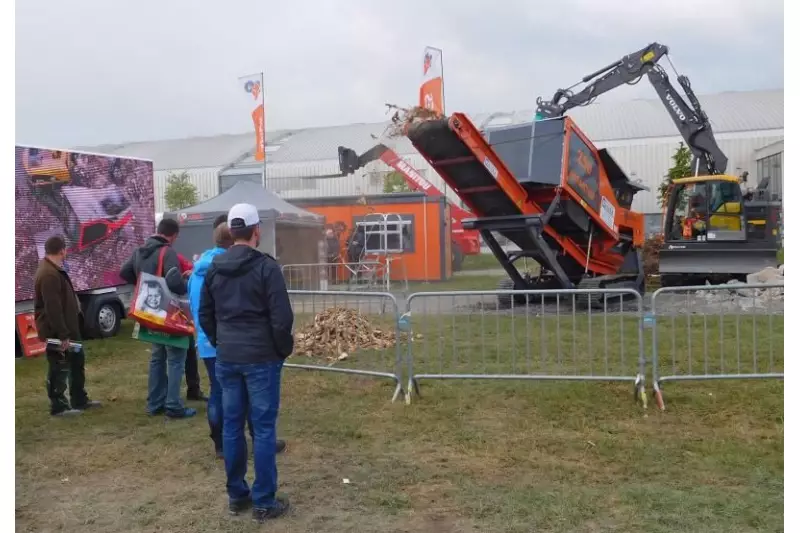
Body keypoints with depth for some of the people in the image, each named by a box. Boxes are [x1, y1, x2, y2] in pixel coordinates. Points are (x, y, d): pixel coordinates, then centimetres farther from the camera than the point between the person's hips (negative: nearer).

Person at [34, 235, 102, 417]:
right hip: (56, 332, -11)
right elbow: (53, 309, -27)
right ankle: (59, 406, 11)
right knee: (59, 369, 0)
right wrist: (62, 334, -26)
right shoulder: (49, 275, -24)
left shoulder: (54, 270, 12)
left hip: (67, 329, 11)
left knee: (77, 361, 19)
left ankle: (79, 400, 29)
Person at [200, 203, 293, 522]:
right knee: (263, 428, 1)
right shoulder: (266, 266, -12)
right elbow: (281, 317, -14)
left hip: (226, 359, 6)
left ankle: (236, 496, 23)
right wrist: (284, 349, 0)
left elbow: (204, 314, 12)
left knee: (232, 425, 12)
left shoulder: (214, 268, 6)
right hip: (261, 358, -5)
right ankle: (264, 502, 8)